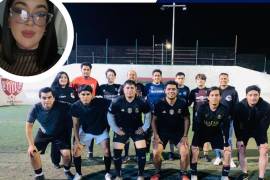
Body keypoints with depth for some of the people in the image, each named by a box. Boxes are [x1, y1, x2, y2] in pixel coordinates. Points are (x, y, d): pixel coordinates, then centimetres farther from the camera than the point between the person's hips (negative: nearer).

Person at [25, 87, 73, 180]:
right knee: (32, 152, -11)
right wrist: (31, 144, -15)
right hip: (44, 133, 2)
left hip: (60, 133, -2)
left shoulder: (62, 106, -33)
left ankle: (67, 171, 18)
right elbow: (29, 126, -13)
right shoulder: (36, 108, -25)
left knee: (66, 153, -17)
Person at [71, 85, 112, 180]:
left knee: (107, 151, -10)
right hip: (85, 131, 2)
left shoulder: (101, 102, -32)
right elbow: (75, 124, -10)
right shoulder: (75, 106, -22)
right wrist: (77, 141, -14)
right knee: (76, 151, -4)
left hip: (101, 130, -2)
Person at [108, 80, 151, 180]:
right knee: (117, 152, -2)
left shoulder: (141, 102, -16)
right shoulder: (117, 102, -17)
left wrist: (144, 128, -1)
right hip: (121, 129, 0)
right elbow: (110, 115, -4)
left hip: (137, 129, 0)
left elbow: (148, 114, 1)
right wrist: (116, 129, -5)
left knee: (142, 151, -6)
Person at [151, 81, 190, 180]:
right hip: (162, 132, 0)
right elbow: (154, 120, -3)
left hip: (178, 132, 1)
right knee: (156, 152, -17)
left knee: (185, 152, -16)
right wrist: (156, 135, -11)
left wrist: (185, 136, -6)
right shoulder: (159, 104, -12)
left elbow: (186, 119, 0)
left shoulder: (183, 104, -10)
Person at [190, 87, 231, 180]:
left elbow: (226, 127, -12)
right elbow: (198, 126, -21)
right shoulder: (202, 108, -25)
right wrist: (196, 142, -21)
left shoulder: (224, 109, -20)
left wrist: (226, 143, -14)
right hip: (202, 132, -2)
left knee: (228, 149, -5)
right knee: (194, 149, -15)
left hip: (217, 133, 2)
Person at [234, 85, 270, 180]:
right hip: (244, 130, 1)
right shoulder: (239, 106, -28)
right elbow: (236, 123, -17)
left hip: (259, 130, 0)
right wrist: (239, 139, -16)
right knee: (241, 150, -2)